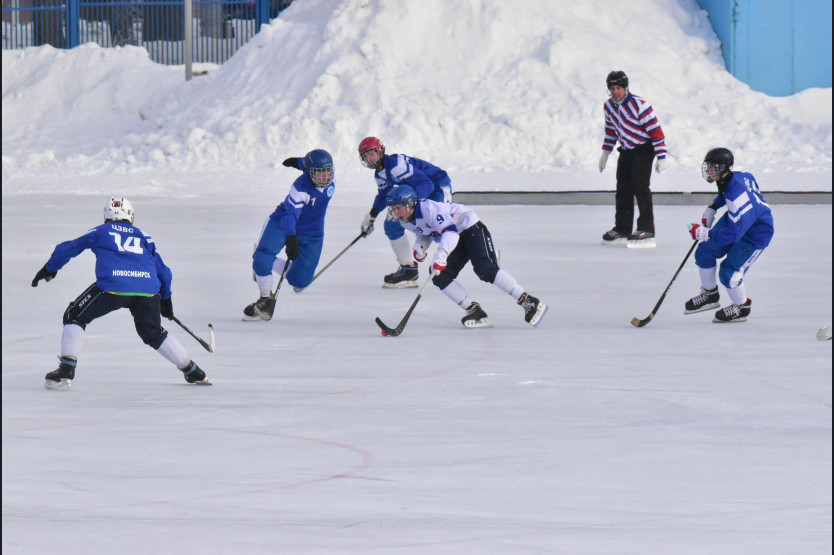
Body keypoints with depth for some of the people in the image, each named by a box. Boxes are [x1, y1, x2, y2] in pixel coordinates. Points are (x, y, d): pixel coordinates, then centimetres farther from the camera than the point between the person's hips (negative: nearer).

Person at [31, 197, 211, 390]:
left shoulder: (100, 232, 23)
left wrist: (49, 269, 43)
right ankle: (193, 372, 30)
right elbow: (163, 271, 32)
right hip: (147, 290, 3)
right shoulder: (143, 237, 29)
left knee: (75, 316, 15)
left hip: (112, 286, -3)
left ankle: (66, 372, 1)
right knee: (153, 333, 27)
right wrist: (165, 298, 47)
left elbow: (66, 249, 26)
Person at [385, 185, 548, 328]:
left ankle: (529, 302, -25)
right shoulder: (407, 222, 0)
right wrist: (420, 246, -3)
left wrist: (441, 255, -53)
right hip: (456, 240, 9)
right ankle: (475, 312, -7)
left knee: (485, 269, -27)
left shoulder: (429, 208, -28)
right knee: (440, 276, -8)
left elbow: (450, 230, -39)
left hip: (472, 228, -9)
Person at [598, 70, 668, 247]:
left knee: (640, 186, -16)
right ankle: (622, 229, 16)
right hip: (626, 151, 7)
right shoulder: (609, 106, 1)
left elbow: (655, 131, -20)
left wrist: (661, 157, -22)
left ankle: (646, 229, -15)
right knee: (623, 189, 8)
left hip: (643, 149, -7)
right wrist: (605, 153, 20)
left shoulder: (639, 105, -22)